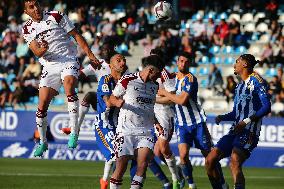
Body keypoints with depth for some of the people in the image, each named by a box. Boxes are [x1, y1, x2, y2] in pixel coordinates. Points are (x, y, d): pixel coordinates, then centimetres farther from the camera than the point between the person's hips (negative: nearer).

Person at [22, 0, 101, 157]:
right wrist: (42, 49, -30)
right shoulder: (27, 29, 6)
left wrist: (90, 55, -6)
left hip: (68, 61, -3)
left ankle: (74, 132, -30)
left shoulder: (56, 17, -1)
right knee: (42, 105, -3)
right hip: (49, 67, 3)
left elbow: (76, 36, 0)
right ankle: (42, 142, 16)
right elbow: (36, 52, -6)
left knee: (69, 87, -31)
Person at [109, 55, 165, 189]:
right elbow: (112, 97, 3)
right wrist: (119, 102, -19)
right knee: (121, 166, -5)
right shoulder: (128, 80, -4)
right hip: (126, 130, -4)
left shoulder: (154, 85, 14)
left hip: (146, 132, 4)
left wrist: (156, 124, 22)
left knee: (143, 164, -14)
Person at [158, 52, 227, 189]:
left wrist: (165, 93, -12)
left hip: (197, 122, -5)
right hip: (182, 124, 5)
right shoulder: (174, 77, 9)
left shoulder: (190, 79, -13)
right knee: (183, 154, -15)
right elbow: (171, 99, 26)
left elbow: (182, 100, -23)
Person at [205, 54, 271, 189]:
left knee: (234, 163, -29)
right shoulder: (239, 86, 23)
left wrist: (246, 122, -20)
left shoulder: (256, 81, -4)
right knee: (210, 160, 3)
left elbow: (266, 107, -14)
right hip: (235, 131, 9)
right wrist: (222, 117, 7)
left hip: (249, 132, -9)